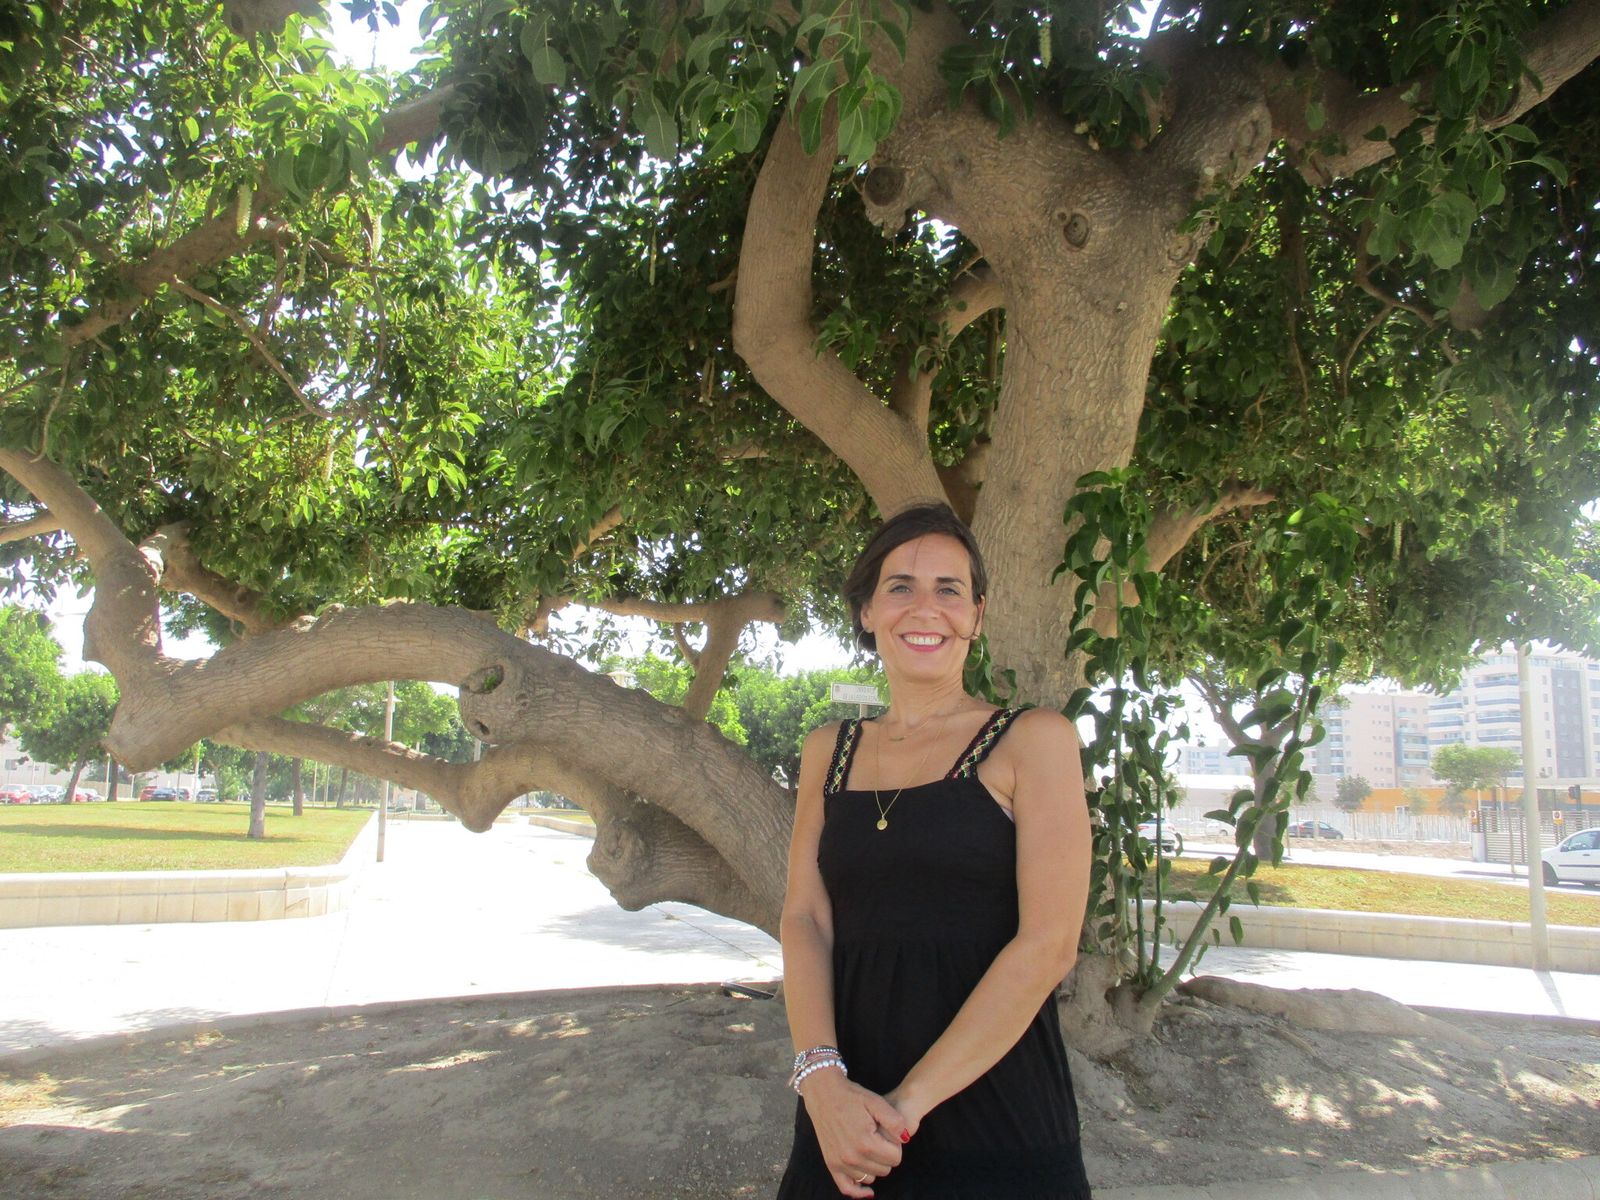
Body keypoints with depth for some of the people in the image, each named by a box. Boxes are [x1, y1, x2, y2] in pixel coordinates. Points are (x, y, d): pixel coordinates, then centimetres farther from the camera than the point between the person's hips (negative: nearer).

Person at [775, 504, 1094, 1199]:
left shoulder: (1032, 740, -6)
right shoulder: (829, 751, 7)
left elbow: (1049, 943, -13)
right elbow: (804, 917, 0)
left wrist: (908, 1102, -17)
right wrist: (821, 1076, -16)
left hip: (996, 1118, -3)